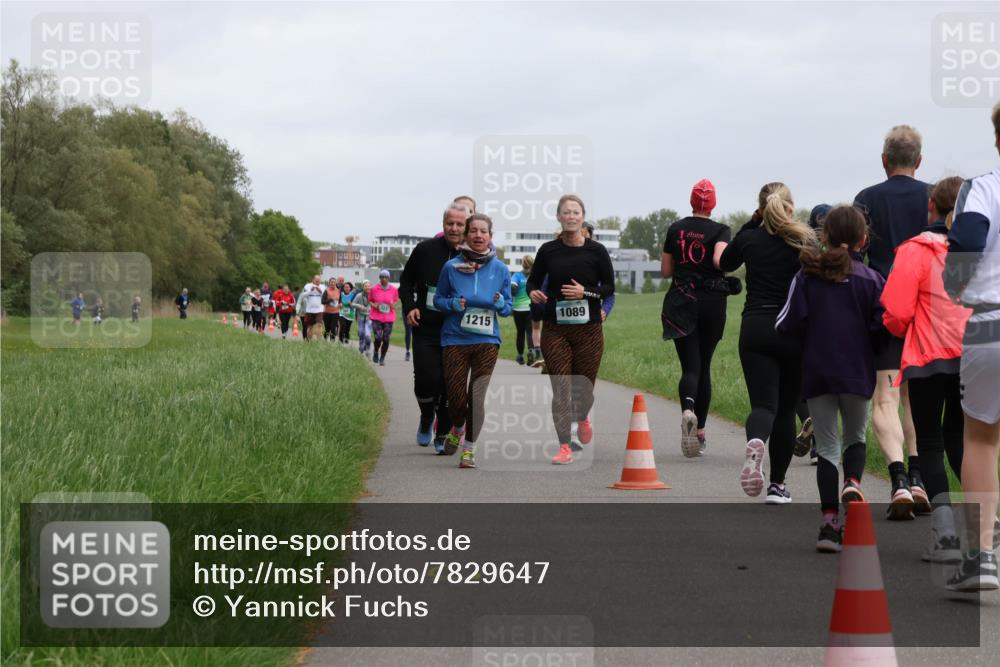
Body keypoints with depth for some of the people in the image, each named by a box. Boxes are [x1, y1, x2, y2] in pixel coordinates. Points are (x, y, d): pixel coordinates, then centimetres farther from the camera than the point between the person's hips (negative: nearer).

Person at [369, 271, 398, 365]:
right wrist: (374, 305, -11)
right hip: (376, 317, -2)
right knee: (378, 337, -14)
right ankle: (376, 351, 17)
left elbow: (396, 300, 15)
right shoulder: (374, 289, -1)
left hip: (389, 317, 2)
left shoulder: (393, 289, 2)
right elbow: (369, 300, 9)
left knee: (386, 339, 1)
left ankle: (382, 358, 19)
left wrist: (393, 305, -7)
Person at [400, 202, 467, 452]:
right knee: (426, 379, -11)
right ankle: (427, 418, 19)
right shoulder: (425, 249, 0)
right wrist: (409, 306, -1)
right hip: (426, 330, 0)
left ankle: (442, 435, 16)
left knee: (450, 385, 0)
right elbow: (406, 280, 13)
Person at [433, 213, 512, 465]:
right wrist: (453, 304, -13)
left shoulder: (500, 269, 1)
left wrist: (500, 304, -14)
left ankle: (469, 449, 6)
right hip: (455, 339, 0)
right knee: (457, 397, 1)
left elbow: (508, 309, 9)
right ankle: (457, 430, 35)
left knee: (476, 396, -8)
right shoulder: (451, 267, -3)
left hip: (487, 341, 0)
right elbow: (438, 299, 7)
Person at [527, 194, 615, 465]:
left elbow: (609, 287, 2)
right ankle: (564, 447, 0)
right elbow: (533, 281, 10)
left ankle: (582, 417, 43)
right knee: (560, 388, -5)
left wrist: (585, 292, -14)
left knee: (584, 387, 7)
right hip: (555, 330, 0)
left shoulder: (596, 251, -2)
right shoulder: (548, 250, 1)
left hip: (588, 329, 0)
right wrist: (533, 292, -12)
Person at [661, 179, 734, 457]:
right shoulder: (721, 230, -4)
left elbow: (665, 270, 8)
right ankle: (700, 431, 15)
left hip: (681, 302, 1)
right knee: (704, 366, 12)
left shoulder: (676, 229, 5)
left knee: (690, 366, -4)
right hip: (712, 303, -1)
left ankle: (688, 409, -36)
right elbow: (719, 260, -21)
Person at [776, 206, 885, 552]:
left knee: (827, 445, 8)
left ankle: (829, 521, -3)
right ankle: (852, 482, -12)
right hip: (857, 373, -1)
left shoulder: (806, 276, -1)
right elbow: (881, 327, -7)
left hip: (816, 372, 1)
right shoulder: (871, 279, -3)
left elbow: (788, 324, -4)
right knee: (856, 437, 19)